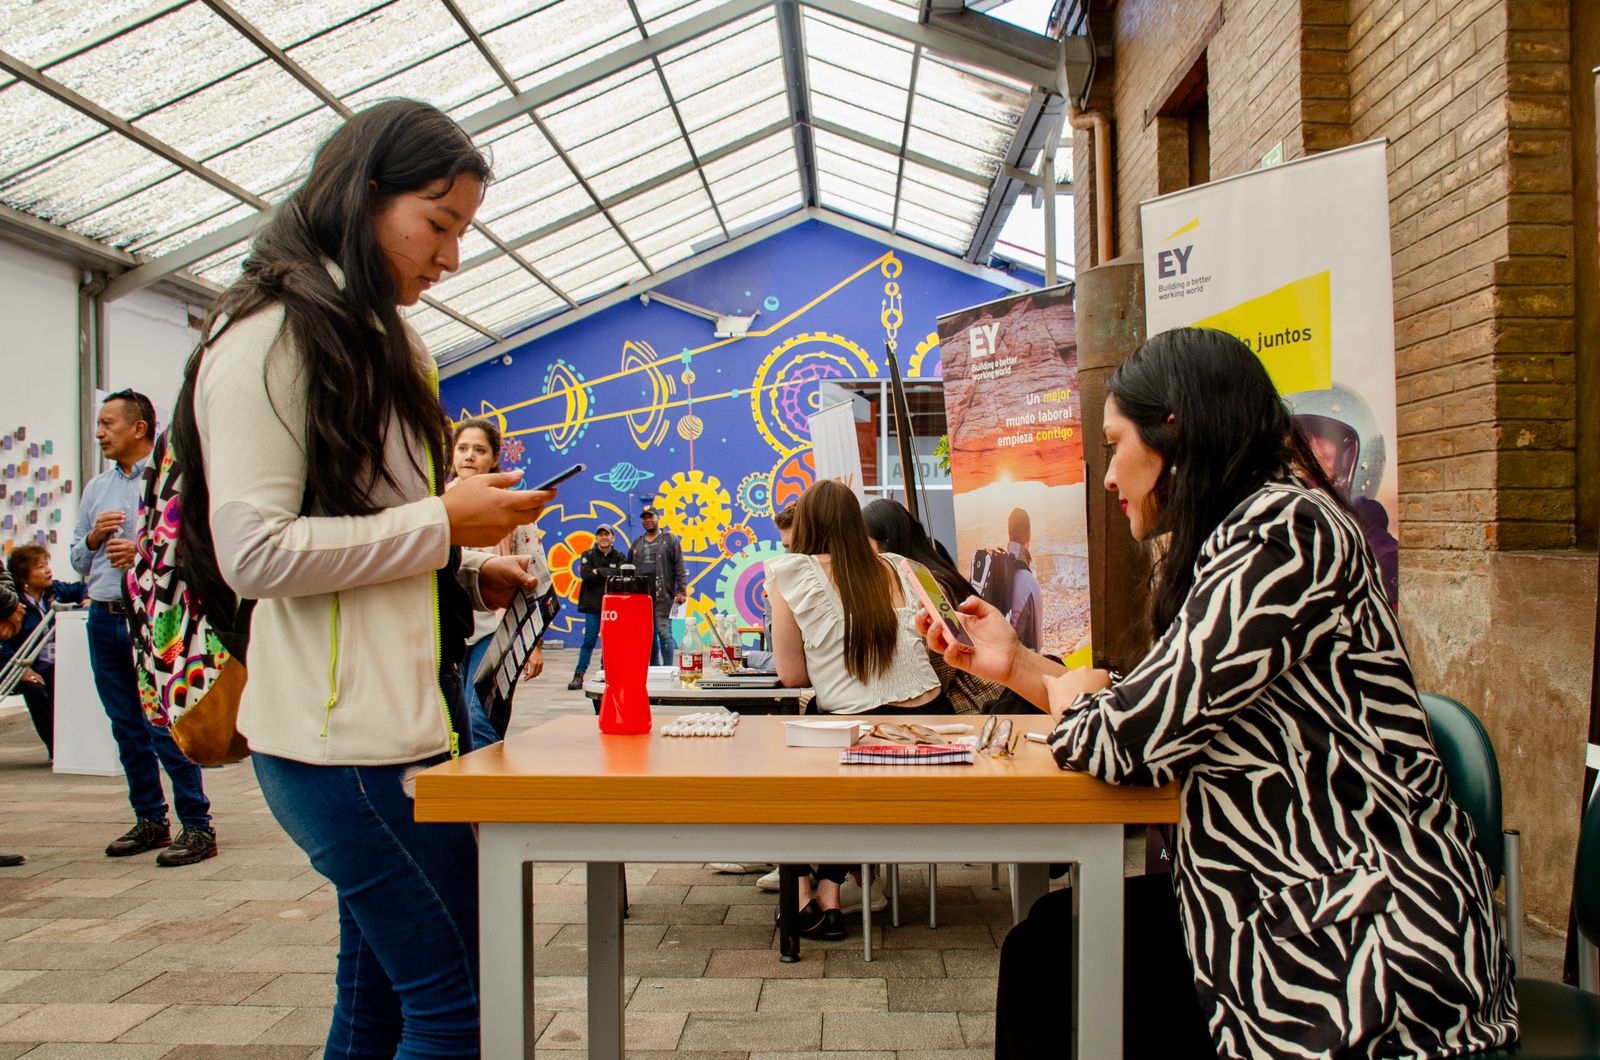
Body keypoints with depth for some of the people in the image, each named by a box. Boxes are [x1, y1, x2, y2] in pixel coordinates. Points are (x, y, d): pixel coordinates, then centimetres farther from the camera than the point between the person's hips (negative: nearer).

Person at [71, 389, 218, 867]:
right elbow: (78, 562, 20)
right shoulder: (97, 488, 18)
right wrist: (93, 536, 0)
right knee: (127, 729, 11)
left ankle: (198, 827, -2)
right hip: (105, 617, 7)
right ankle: (150, 821, 21)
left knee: (166, 726, -8)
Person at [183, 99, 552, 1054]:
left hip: (403, 719, 10)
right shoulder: (272, 333, -8)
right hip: (345, 734, -10)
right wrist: (442, 524, -12)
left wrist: (469, 571, 10)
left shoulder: (377, 341, 22)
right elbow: (254, 552, -16)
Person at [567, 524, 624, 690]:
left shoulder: (618, 557, 9)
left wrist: (598, 571, -9)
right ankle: (579, 675, -1)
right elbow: (586, 576, -10)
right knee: (589, 640, -5)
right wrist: (608, 575, -9)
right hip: (592, 604, -1)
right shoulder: (588, 555, 6)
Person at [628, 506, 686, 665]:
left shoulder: (670, 539, 4)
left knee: (664, 633, -6)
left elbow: (680, 567, -2)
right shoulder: (637, 543, 18)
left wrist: (681, 591, -11)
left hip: (663, 597, -5)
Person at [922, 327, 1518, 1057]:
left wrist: (1071, 692, -1)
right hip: (1292, 907, 8)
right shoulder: (1234, 541, 11)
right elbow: (1164, 729, 10)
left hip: (1364, 949, -8)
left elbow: (1123, 738, -23)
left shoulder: (1283, 529, -19)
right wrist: (1017, 666, 10)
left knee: (1049, 956, 2)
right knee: (1044, 941, 8)